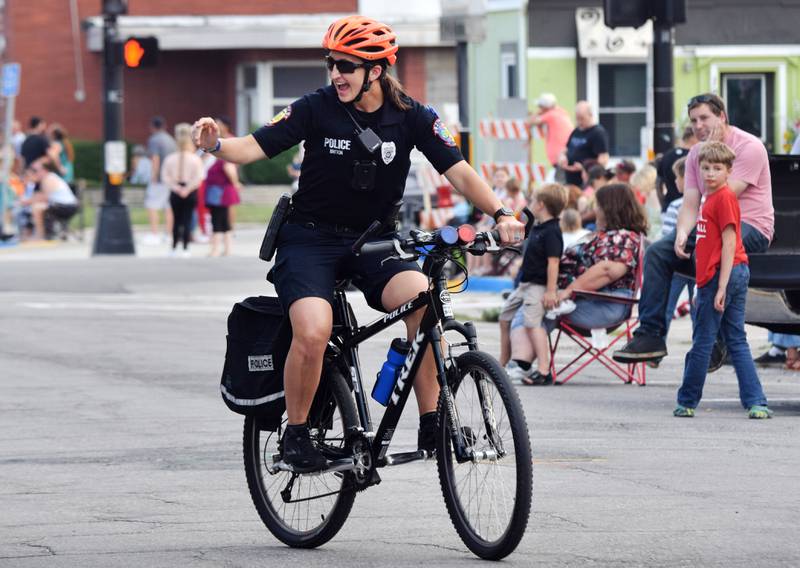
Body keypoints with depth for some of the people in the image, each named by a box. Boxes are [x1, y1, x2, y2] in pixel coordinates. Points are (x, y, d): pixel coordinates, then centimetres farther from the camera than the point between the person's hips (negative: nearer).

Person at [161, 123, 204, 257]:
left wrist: (176, 188, -6)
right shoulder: (195, 159, -7)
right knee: (187, 220, 2)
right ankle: (185, 248, 1)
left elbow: (165, 177, -5)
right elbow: (199, 177, -13)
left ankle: (174, 248, 13)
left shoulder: (170, 159, -1)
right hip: (191, 193, -2)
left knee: (176, 220, 11)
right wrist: (188, 189, -9)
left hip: (175, 193, 2)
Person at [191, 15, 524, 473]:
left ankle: (432, 426, -16)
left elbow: (459, 172, -10)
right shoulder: (317, 108, -9)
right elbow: (254, 148, -12)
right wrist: (216, 144, -33)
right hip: (311, 239, -2)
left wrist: (501, 213, -26)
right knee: (313, 333, -28)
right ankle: (296, 434, -5)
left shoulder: (412, 117, -4)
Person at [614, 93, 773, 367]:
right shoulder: (696, 153, 11)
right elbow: (690, 204, 4)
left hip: (751, 228, -8)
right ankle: (650, 335, -10)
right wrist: (682, 234, -15)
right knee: (657, 252, -8)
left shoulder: (749, 147, -11)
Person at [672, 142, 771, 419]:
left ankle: (687, 402, 8)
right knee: (737, 341, 7)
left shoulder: (725, 197, -12)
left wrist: (721, 288, -20)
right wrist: (703, 289, 22)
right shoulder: (710, 198, 16)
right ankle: (756, 403, 2)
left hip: (724, 274, -10)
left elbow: (729, 244, -17)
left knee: (702, 342, 0)